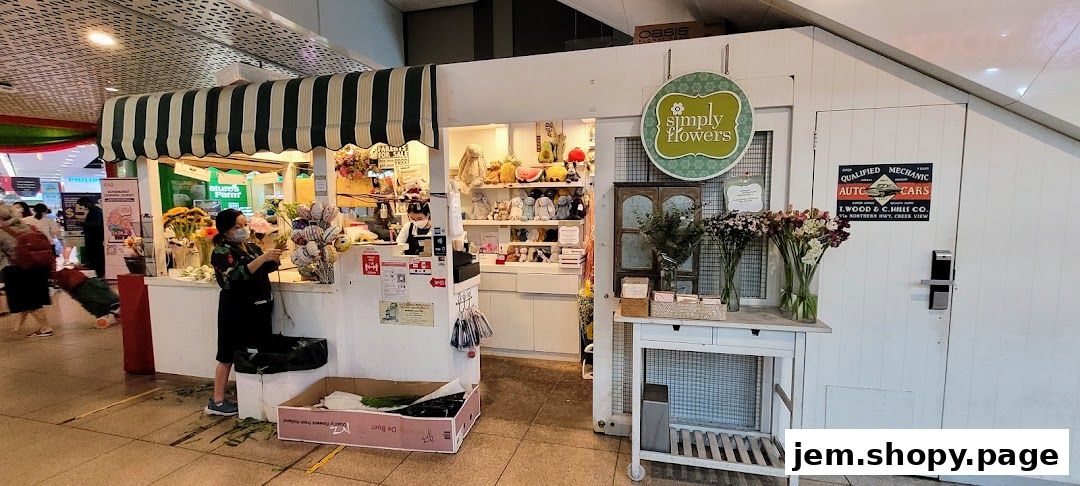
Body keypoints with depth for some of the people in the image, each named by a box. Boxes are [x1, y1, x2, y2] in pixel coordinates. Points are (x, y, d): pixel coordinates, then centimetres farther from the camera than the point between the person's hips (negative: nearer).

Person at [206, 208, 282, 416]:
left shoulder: (251, 246, 10)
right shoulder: (221, 252, -10)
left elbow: (268, 268, 18)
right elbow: (235, 276, -25)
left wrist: (275, 257, -3)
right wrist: (262, 258, -33)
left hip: (259, 307, 7)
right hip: (236, 309, -7)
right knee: (229, 356, 1)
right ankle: (217, 402, 12)